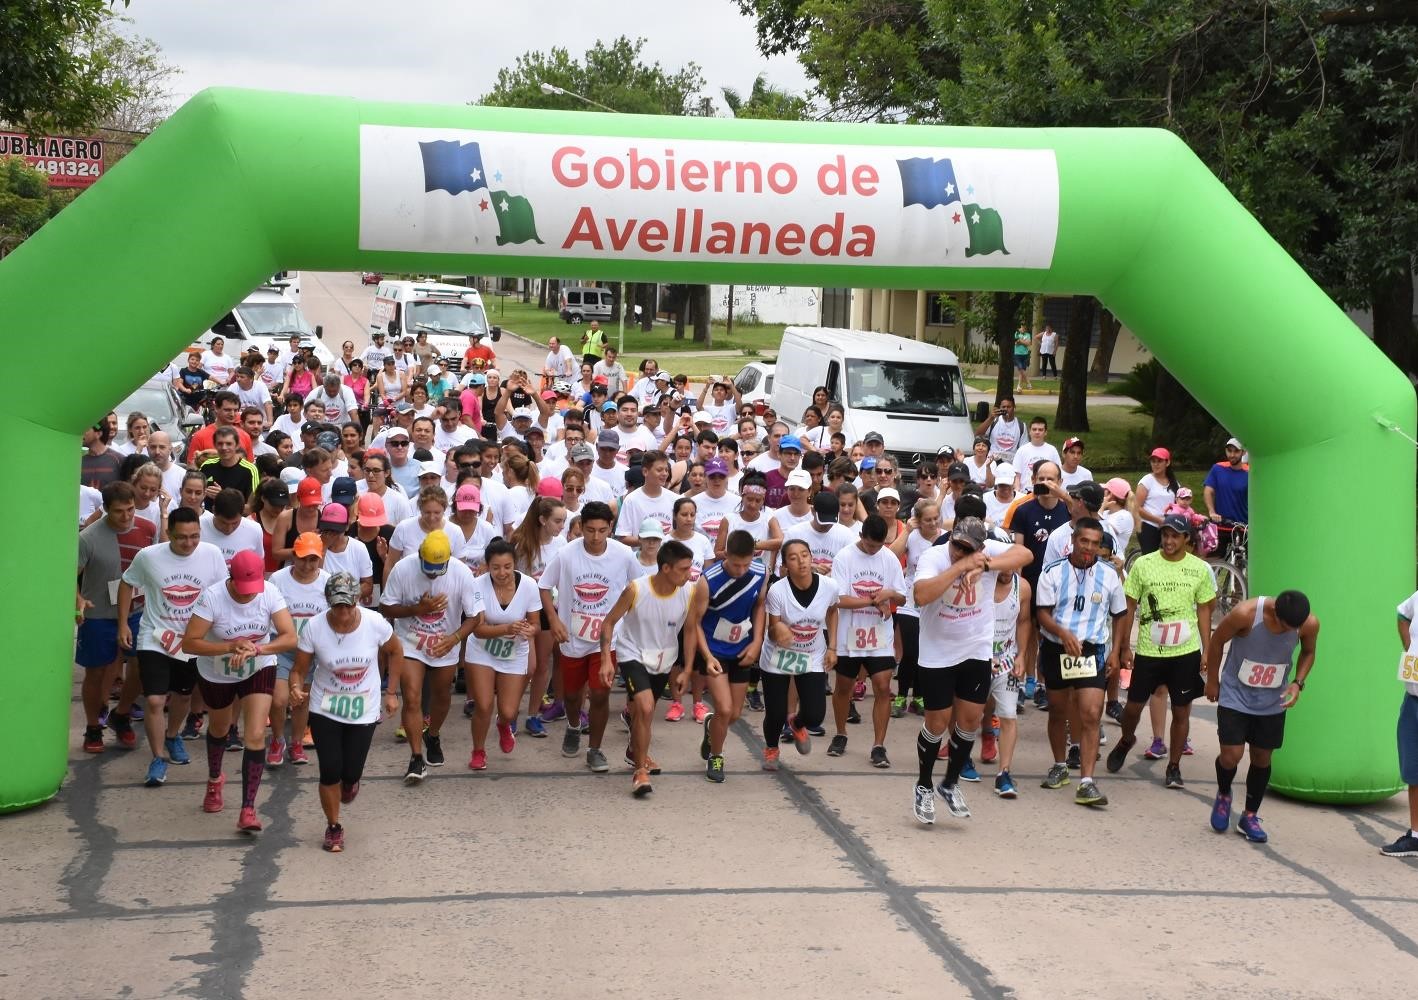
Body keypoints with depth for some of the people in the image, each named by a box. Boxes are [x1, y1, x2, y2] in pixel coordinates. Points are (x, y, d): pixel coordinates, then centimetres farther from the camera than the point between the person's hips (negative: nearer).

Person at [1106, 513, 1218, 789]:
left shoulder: (1200, 569, 0)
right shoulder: (1143, 564, -3)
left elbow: (1204, 611, 8)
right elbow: (1129, 607, 2)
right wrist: (1124, 648, 0)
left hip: (1186, 652, 0)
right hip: (1147, 650, 0)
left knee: (1181, 711, 5)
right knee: (1133, 706, 7)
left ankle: (1174, 767, 17)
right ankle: (1126, 741, 38)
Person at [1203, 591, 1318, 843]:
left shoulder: (1309, 624, -19)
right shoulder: (1245, 614, -29)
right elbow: (1216, 641, -11)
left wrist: (1298, 682, -12)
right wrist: (1212, 680, -1)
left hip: (1273, 702, 3)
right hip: (1235, 696, -3)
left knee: (1262, 758, 8)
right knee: (1231, 755, -9)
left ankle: (1250, 816, 27)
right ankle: (1223, 795, 24)